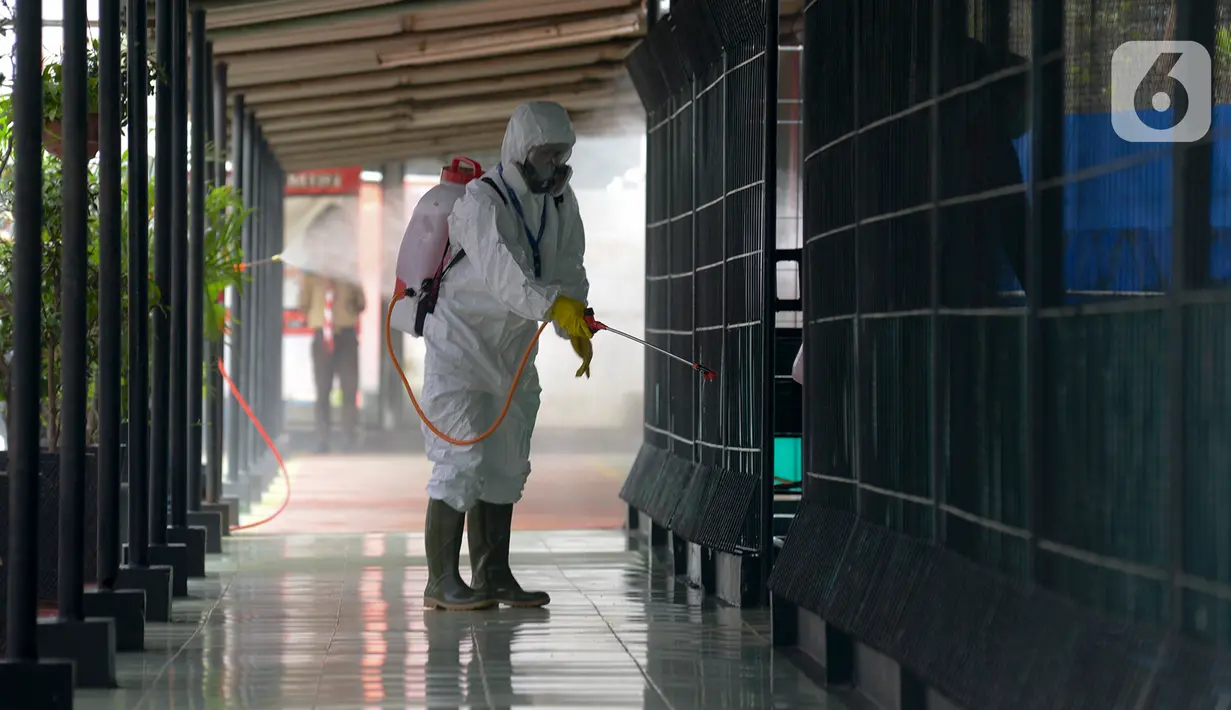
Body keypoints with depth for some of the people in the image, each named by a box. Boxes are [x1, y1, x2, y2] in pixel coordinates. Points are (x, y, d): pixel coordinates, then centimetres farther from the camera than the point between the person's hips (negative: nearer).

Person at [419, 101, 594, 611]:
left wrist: (576, 327, -22)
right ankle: (441, 582, -10)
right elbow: (499, 268, -38)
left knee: (505, 464, 11)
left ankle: (493, 577, 19)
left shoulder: (560, 202, 3)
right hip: (460, 343, -8)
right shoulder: (481, 200, -22)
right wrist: (553, 304, -52)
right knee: (462, 459, -13)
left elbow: (568, 268, -3)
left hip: (513, 350, 8)